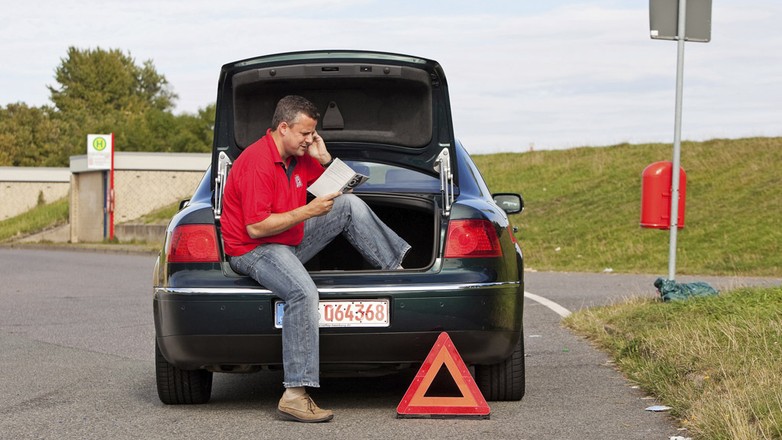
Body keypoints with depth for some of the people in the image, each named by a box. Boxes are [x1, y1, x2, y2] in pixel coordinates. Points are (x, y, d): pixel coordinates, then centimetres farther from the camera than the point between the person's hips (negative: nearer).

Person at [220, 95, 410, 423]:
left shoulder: (298, 156, 6)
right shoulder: (256, 163, -22)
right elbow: (256, 227, -26)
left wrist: (325, 159, -1)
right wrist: (308, 211, -25)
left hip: (290, 241, 9)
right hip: (254, 251, -9)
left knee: (351, 205, 7)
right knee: (304, 292, -38)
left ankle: (397, 269, 14)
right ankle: (294, 396, -42)